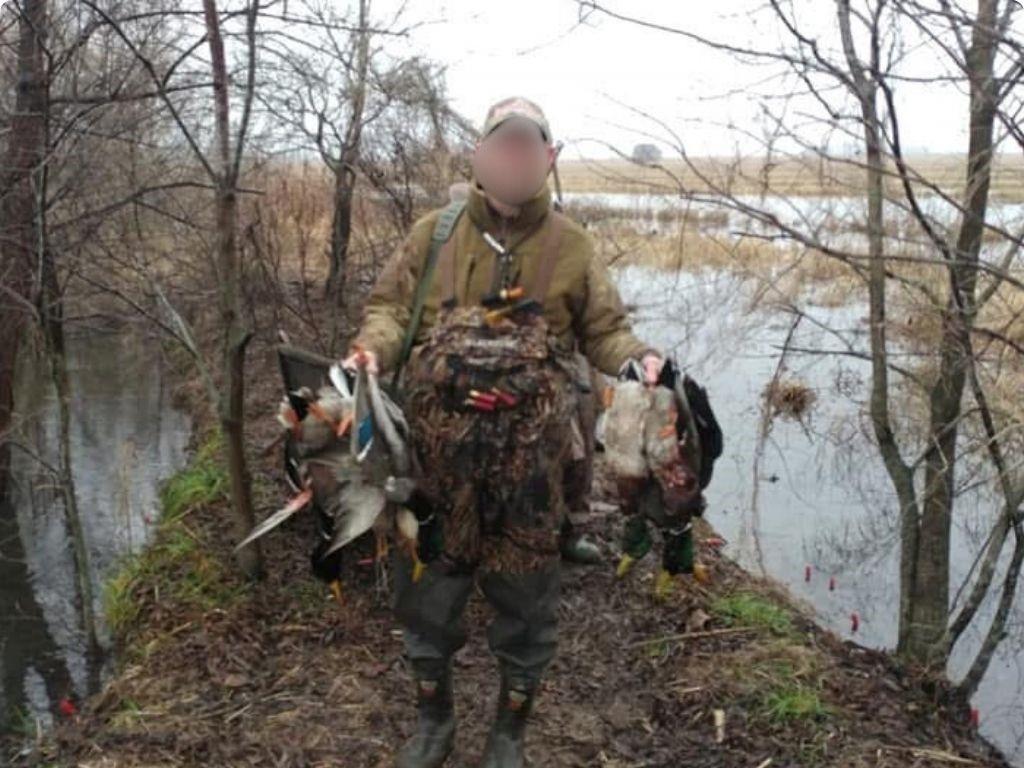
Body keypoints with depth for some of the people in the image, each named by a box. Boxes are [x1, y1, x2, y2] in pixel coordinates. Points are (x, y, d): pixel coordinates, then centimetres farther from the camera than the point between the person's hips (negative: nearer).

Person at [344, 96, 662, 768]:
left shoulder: (571, 246, 5)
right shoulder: (434, 233, 6)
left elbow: (605, 330, 9)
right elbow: (391, 308, 9)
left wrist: (639, 358, -12)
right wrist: (373, 348, -13)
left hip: (531, 467, -1)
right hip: (438, 459, 1)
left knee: (525, 603, 12)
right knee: (428, 594, 15)